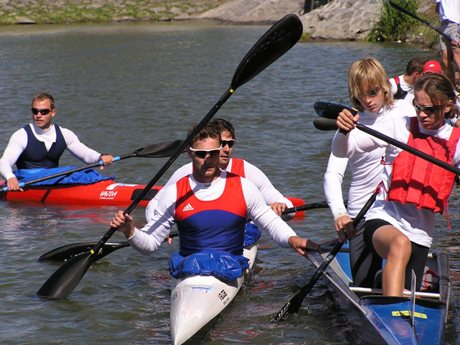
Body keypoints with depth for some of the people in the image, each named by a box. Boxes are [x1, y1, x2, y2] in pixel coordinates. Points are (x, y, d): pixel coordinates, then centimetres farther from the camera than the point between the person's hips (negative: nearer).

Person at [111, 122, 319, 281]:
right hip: (188, 271, -1)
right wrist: (130, 232, -15)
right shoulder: (174, 193, 4)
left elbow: (271, 222, 10)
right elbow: (149, 243, 6)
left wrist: (291, 239, -11)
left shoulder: (243, 187, 5)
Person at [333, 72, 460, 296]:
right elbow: (342, 151, -8)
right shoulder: (400, 127, -3)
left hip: (420, 233, 4)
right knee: (400, 244, -38)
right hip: (384, 219, -4)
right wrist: (345, 131, -30)